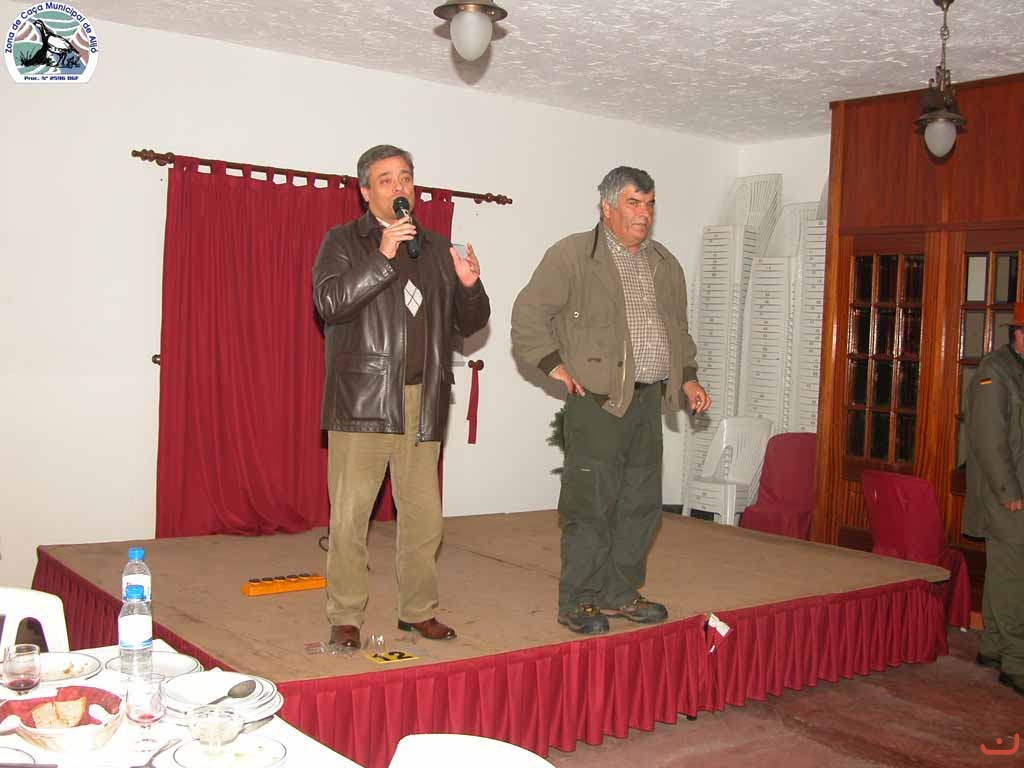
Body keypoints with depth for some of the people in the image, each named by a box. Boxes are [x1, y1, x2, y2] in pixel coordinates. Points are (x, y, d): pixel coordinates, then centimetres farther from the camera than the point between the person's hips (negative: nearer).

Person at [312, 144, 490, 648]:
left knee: (424, 516, 7)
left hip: (422, 403, 4)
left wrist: (470, 286, -3)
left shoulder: (436, 250, 17)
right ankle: (345, 616, 10)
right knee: (349, 516, -3)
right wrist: (383, 256, -19)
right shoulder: (343, 242, 5)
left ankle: (418, 611, 21)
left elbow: (470, 324, 19)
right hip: (363, 399, -4)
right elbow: (329, 302, -12)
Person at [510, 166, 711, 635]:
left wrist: (688, 377, 15)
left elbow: (679, 328, 26)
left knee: (641, 503, 11)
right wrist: (556, 366, -10)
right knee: (591, 504, -5)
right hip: (598, 399, -7)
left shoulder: (665, 264, 17)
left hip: (648, 399, 7)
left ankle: (619, 593, 24)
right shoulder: (572, 254, -5)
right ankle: (577, 602, 7)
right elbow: (528, 314, -6)